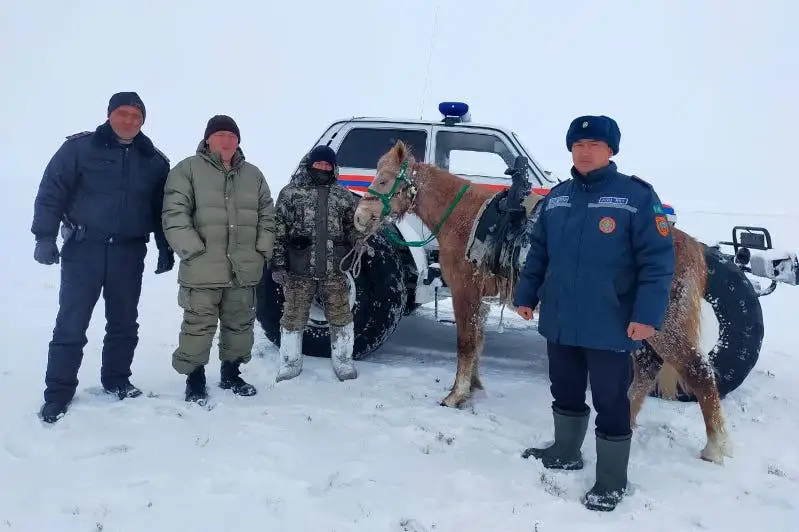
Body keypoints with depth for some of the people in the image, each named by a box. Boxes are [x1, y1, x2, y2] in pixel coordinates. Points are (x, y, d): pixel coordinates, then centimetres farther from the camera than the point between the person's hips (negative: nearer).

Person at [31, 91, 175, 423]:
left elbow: (162, 209, 14)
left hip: (129, 253, 3)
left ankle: (116, 380, 27)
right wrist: (45, 237, -12)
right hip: (83, 249, -3)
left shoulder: (154, 160, 8)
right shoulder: (79, 148, -2)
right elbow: (51, 192, -4)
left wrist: (166, 248, 10)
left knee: (124, 322, 11)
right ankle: (58, 392, 8)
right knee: (71, 323, -2)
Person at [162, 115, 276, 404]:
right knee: (198, 326, -2)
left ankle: (231, 373, 31)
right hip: (203, 269, -5)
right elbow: (174, 214, -9)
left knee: (240, 325, 14)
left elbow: (267, 215, 15)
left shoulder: (253, 174, 14)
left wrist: (263, 249, 3)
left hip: (244, 269, 5)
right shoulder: (188, 169, -2)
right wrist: (194, 251, -16)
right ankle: (195, 380, 14)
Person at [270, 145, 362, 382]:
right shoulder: (291, 193, 3)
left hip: (335, 270, 2)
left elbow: (354, 229, 14)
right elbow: (278, 231, -1)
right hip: (299, 270, -1)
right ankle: (290, 362, 22)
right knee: (294, 316, 7)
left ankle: (343, 361, 22)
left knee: (341, 316, 7)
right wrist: (277, 263, -7)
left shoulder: (344, 196, 10)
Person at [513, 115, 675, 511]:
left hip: (611, 326, -5)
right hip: (559, 321, 5)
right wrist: (525, 295, 10)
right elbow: (538, 253, 14)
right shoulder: (556, 197, 6)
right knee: (565, 393, 21)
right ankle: (566, 452, 43)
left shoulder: (637, 196, -11)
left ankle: (611, 481, 23)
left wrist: (648, 315, -20)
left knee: (610, 403, 6)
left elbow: (657, 260, -14)